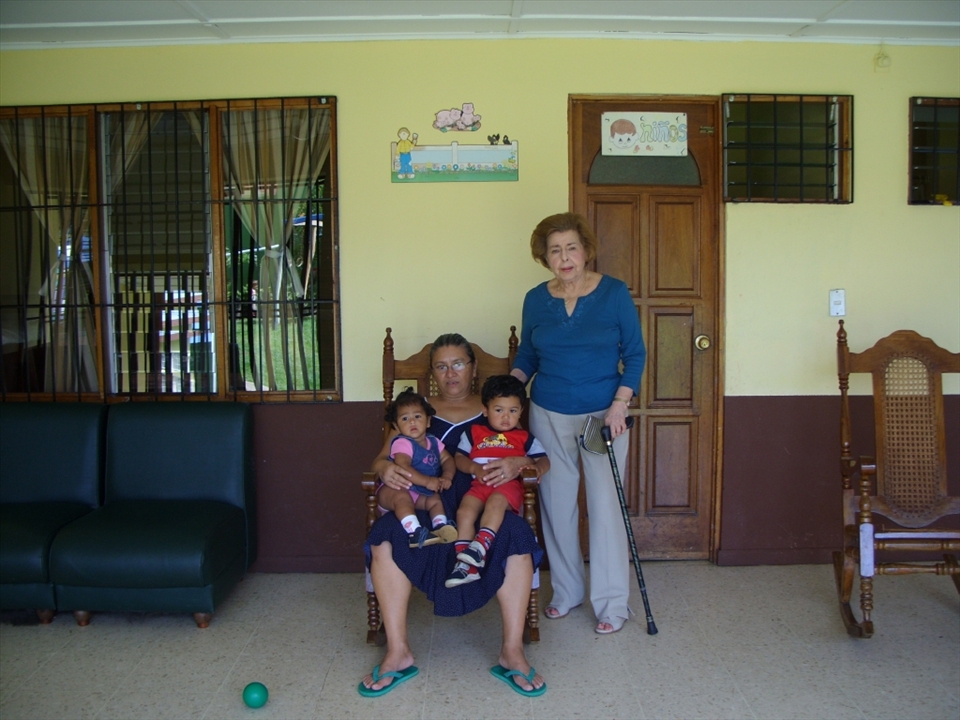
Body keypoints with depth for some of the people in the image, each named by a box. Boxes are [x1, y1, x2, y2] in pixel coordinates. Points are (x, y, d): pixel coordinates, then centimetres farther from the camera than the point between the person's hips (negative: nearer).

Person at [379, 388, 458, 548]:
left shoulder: (433, 442, 11)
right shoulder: (402, 443, -13)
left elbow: (448, 459, 12)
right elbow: (403, 468, -27)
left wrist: (447, 477, -10)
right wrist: (427, 481, -32)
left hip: (420, 494, 8)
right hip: (395, 489, -8)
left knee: (435, 499, -15)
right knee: (402, 496, -36)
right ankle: (414, 532, -50)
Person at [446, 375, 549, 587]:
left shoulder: (524, 438, 22)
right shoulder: (474, 432, 23)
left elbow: (544, 460, 14)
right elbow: (459, 458, 14)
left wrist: (537, 467, -11)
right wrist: (475, 468, -8)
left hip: (509, 484, -2)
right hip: (479, 484, 2)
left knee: (496, 501, -35)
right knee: (464, 510, -25)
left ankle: (481, 546, -41)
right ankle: (465, 564, -24)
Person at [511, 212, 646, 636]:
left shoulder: (614, 293, -6)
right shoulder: (536, 300, 2)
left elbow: (635, 354, -3)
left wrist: (619, 404, -14)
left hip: (603, 414, -3)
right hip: (549, 415, 3)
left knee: (605, 505, -1)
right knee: (556, 504, 9)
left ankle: (612, 603, 12)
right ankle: (566, 592, 26)